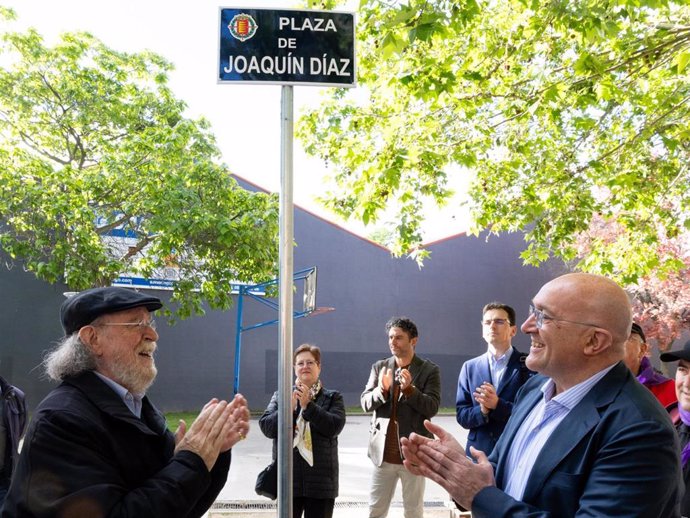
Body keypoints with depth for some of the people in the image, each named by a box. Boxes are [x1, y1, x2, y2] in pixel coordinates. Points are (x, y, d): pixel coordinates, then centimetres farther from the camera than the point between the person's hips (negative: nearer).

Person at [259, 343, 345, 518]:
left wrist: (308, 405, -15)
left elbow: (335, 426, -10)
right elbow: (266, 427, -1)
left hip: (320, 480, -1)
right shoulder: (280, 396, 9)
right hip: (288, 478, 1)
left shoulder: (333, 397, 5)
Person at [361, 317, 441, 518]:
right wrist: (382, 389, -20)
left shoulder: (429, 370, -3)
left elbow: (432, 408, -11)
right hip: (384, 452, 3)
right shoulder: (379, 367, 6)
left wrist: (409, 389, -25)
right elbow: (365, 403, 0)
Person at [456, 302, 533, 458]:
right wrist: (482, 410, -14)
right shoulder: (469, 367, 7)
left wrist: (498, 405, -18)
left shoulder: (530, 365, -2)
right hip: (478, 452, 2)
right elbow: (462, 415, 5)